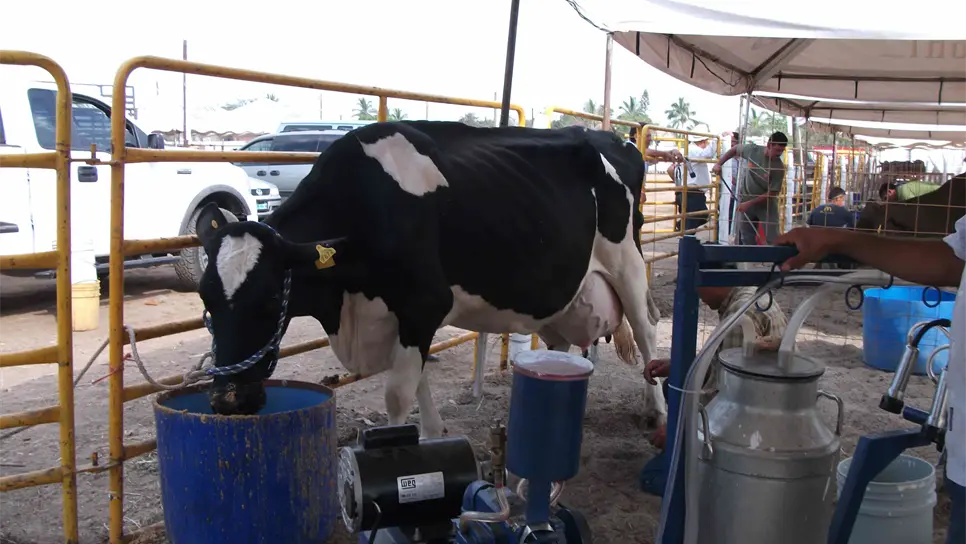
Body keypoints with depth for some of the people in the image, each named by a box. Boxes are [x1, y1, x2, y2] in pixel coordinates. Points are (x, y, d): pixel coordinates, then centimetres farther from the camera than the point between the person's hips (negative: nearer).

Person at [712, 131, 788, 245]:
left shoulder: (779, 167, -22)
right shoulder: (752, 149, -15)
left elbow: (772, 192, -20)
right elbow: (734, 150, 5)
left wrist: (749, 203, -23)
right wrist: (719, 163, -3)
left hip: (767, 203, -2)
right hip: (745, 199, 3)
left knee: (773, 239, -5)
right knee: (747, 238, 10)